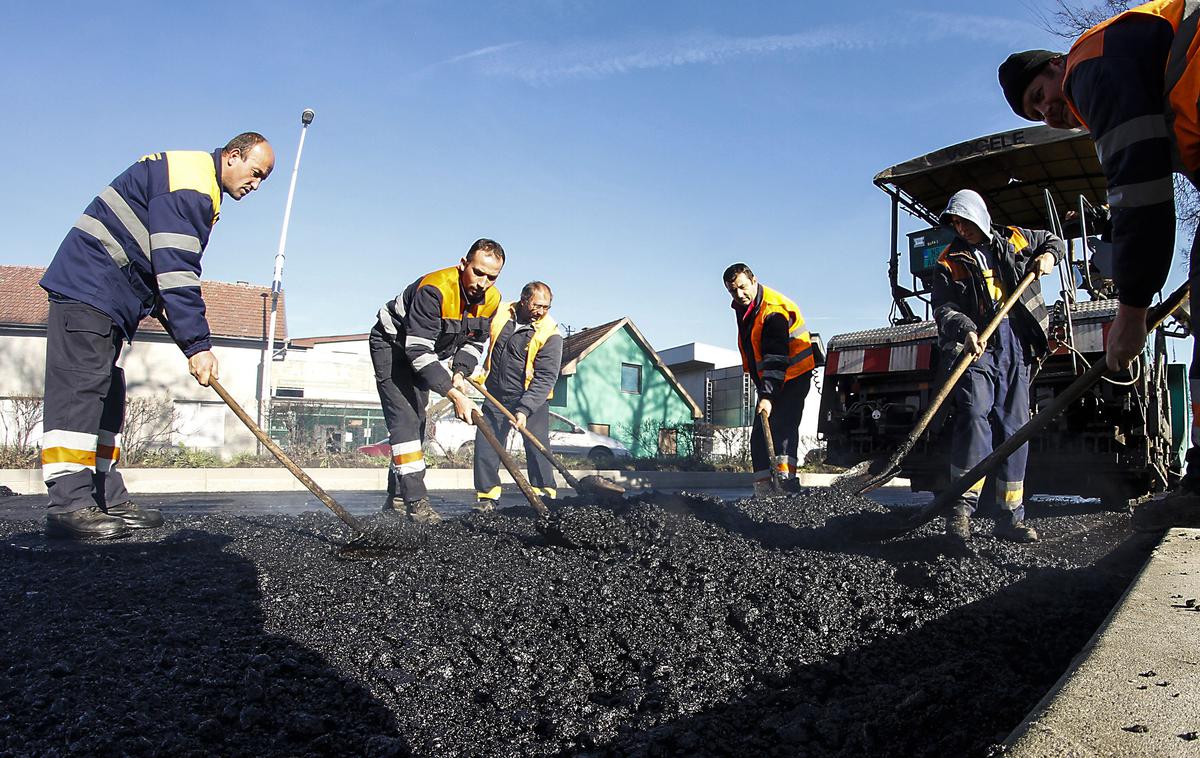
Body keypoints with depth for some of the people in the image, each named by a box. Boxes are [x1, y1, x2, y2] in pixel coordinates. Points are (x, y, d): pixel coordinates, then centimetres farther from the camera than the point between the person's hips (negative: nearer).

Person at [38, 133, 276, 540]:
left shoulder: (199, 191, 20)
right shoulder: (189, 181, -15)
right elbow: (176, 270, -22)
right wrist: (197, 344, -23)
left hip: (110, 299, 11)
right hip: (88, 290, -11)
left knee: (107, 396, 7)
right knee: (81, 388, -16)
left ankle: (108, 500, 10)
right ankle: (69, 504, -19)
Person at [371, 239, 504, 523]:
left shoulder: (491, 299, -14)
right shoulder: (434, 290, -37)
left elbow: (475, 342, 0)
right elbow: (419, 350, -39)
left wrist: (459, 374, -19)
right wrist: (455, 395, -42)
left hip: (423, 352, 8)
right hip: (391, 345, -7)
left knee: (416, 422, 9)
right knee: (404, 419, -17)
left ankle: (398, 498, 18)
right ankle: (415, 500, -17)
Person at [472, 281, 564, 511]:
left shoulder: (550, 334, -14)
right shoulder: (499, 314, -4)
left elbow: (545, 378, -19)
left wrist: (525, 410, -28)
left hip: (533, 399, -3)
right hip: (497, 396, 4)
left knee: (537, 446, -9)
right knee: (485, 444, 1)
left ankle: (544, 496, 0)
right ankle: (487, 496, 10)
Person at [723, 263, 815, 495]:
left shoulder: (774, 310, -24)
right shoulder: (742, 307, 5)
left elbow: (776, 358, -32)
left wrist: (768, 396, -39)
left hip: (792, 377, -8)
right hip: (768, 381, 9)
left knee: (783, 427, -21)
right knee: (759, 435, 3)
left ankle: (787, 478, -24)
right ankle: (762, 491, 5)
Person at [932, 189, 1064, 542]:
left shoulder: (1014, 239, 15)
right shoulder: (949, 262, 6)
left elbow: (1053, 240, 33)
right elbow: (943, 309, -5)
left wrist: (1048, 256, 10)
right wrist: (966, 331, -24)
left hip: (1016, 348, 3)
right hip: (976, 347, -3)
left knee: (1015, 428, 4)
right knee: (974, 414, -25)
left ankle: (1011, 517, 11)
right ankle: (962, 505, -21)